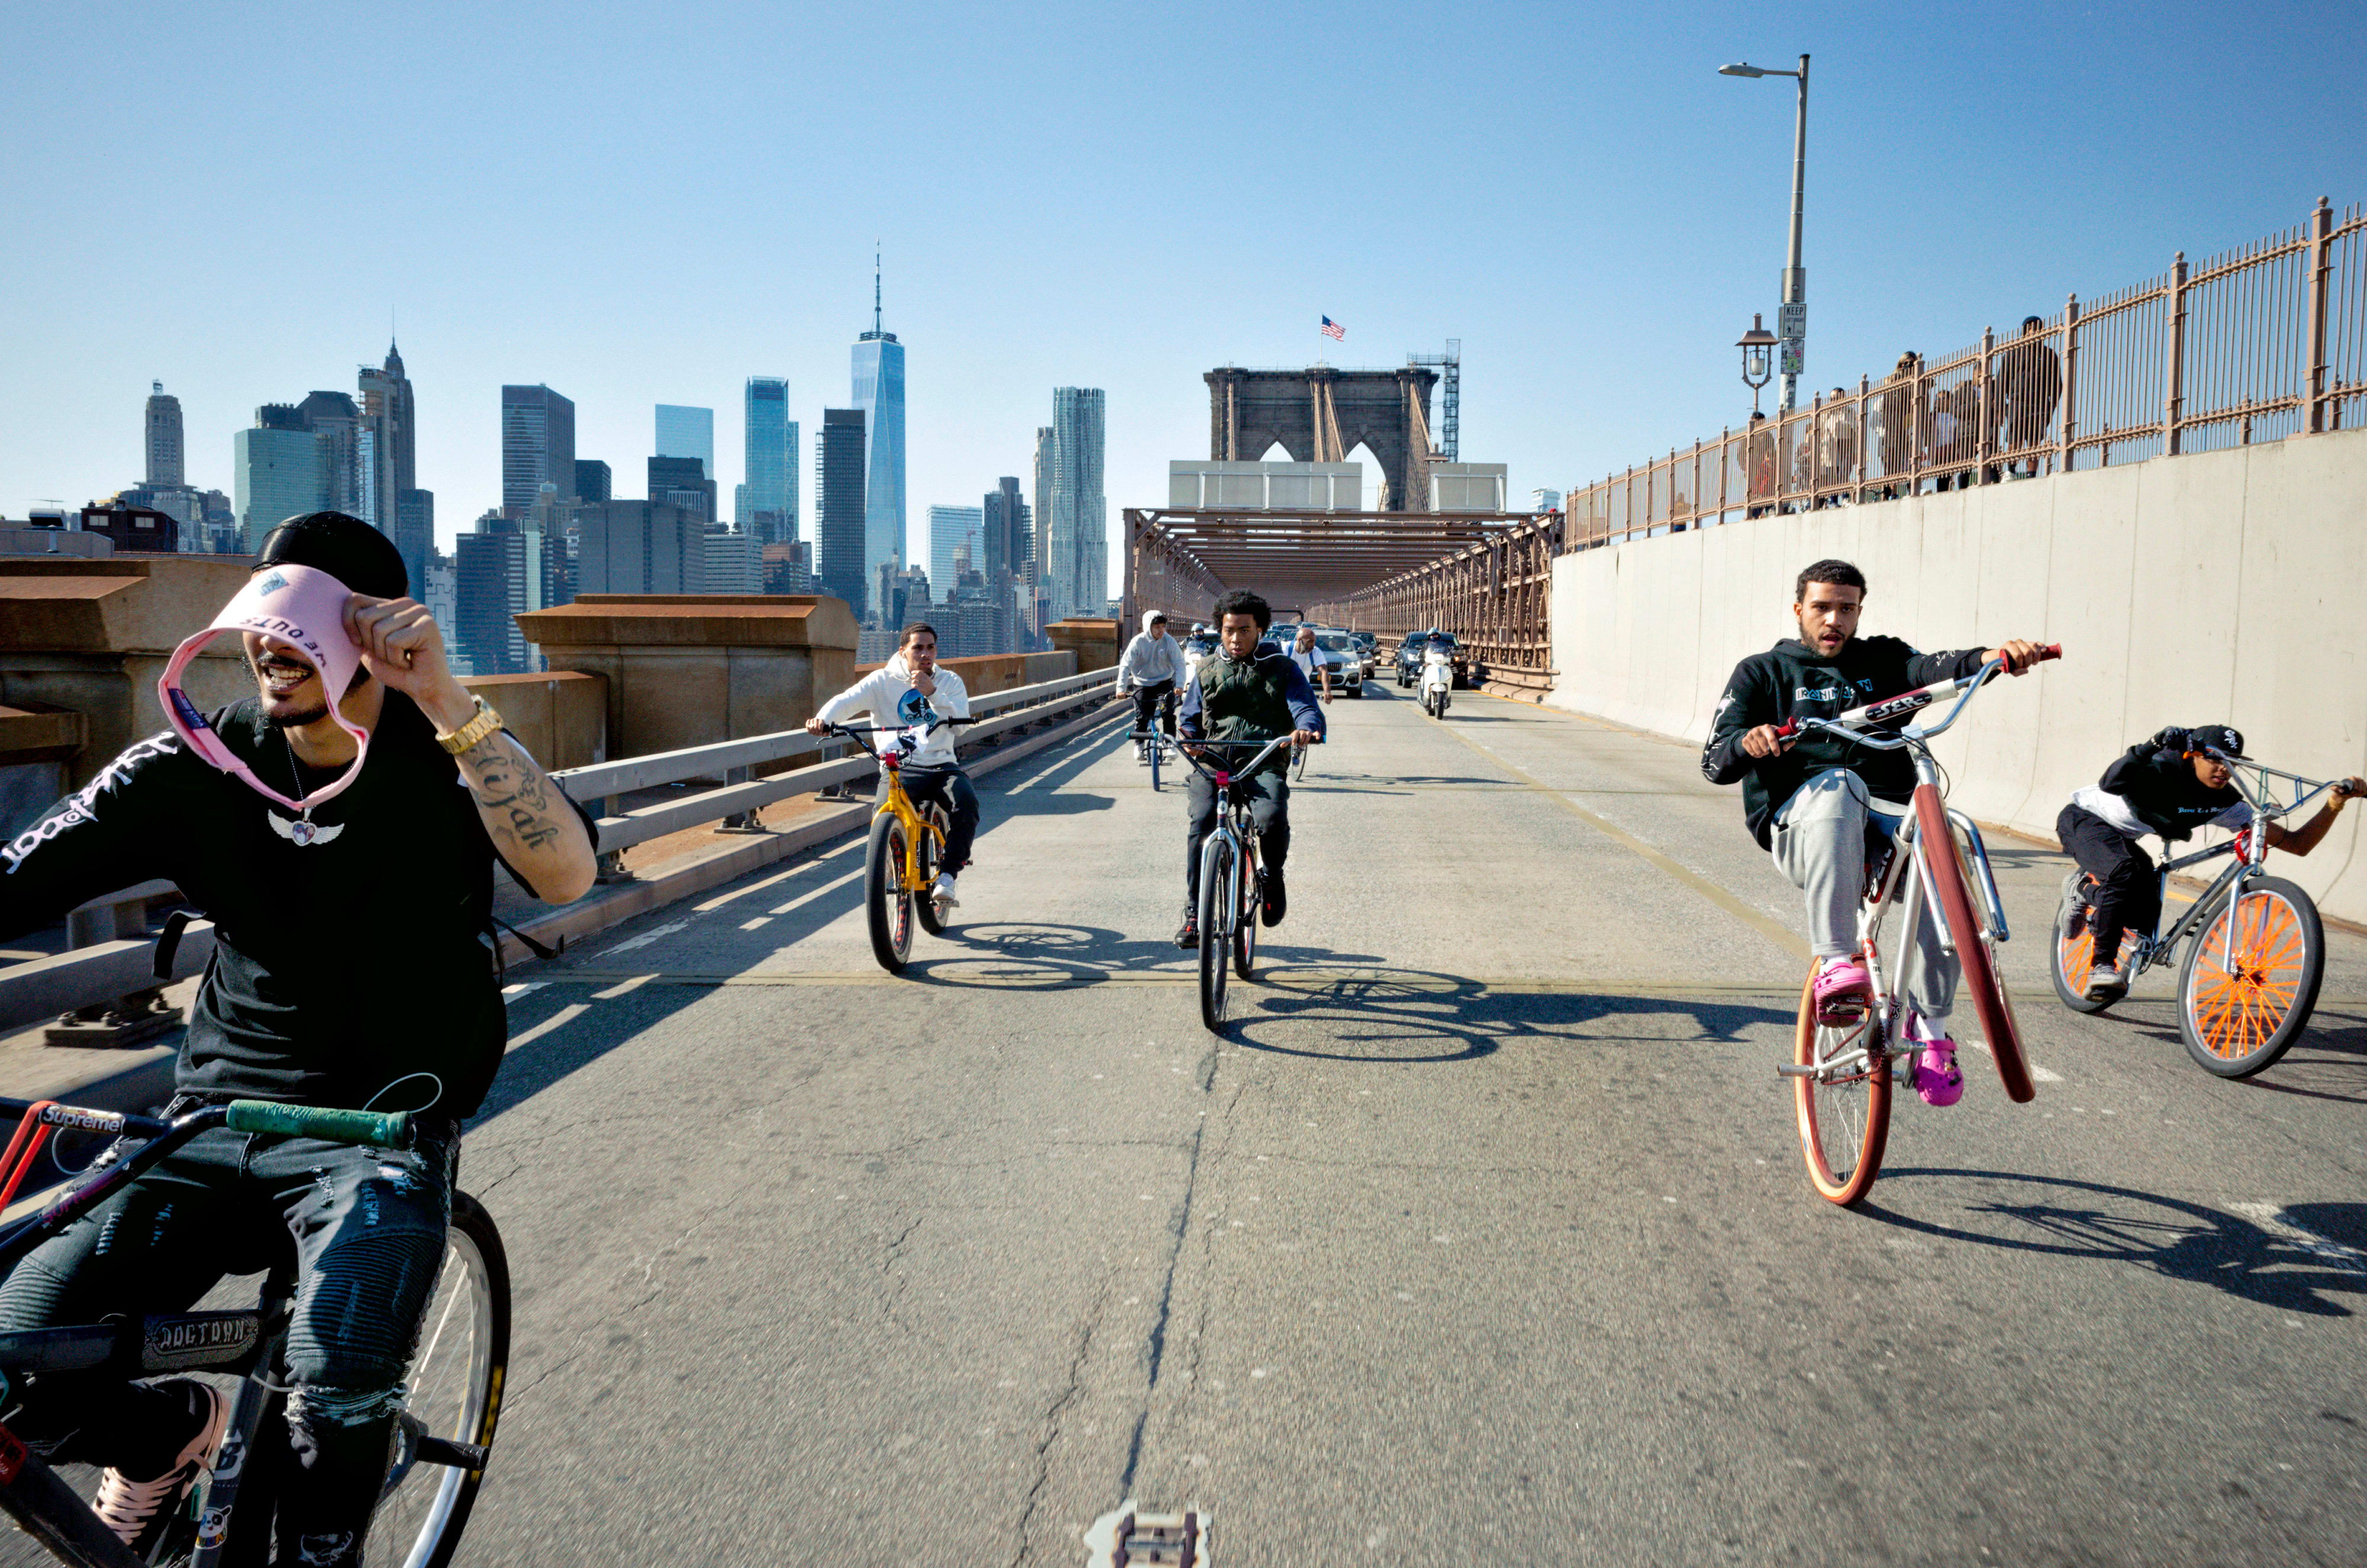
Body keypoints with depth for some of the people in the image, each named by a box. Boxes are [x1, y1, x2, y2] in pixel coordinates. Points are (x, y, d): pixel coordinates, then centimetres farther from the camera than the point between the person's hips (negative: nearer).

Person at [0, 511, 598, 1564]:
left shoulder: (442, 761, -8)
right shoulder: (202, 760, 0)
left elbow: (565, 871, -28)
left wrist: (444, 699, -34)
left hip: (379, 1129, -3)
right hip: (213, 1121, 4)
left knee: (340, 1385, -28)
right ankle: (169, 1434, 23)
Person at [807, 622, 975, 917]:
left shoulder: (950, 682, 11)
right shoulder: (883, 681, 6)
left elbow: (961, 719, -7)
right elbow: (848, 700, -11)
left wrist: (931, 693, -21)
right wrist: (823, 718, -33)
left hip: (942, 764, 2)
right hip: (899, 766, -1)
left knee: (966, 803, -30)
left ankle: (947, 876, -22)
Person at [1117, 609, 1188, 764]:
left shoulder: (1169, 641, -10)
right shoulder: (1138, 642, -13)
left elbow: (1180, 664, -12)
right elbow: (1126, 665, -15)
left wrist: (1179, 684, -28)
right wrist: (1121, 688, -25)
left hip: (1164, 683, 0)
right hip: (1143, 685, 0)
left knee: (1168, 713, -18)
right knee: (1141, 717, -6)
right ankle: (1139, 746, 17)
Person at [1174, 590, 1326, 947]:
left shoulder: (1282, 669, 11)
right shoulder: (1206, 670, 18)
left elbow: (1306, 708, 0)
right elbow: (1189, 718, 21)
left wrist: (1306, 728, -26)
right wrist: (1188, 738, -4)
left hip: (1264, 763, -2)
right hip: (1212, 761, 2)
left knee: (1272, 819, -32)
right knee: (1200, 823, -26)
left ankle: (1272, 877, 2)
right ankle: (1194, 914, -13)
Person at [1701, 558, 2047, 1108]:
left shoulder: (1881, 660, 22)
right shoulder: (1761, 673, 16)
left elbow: (1931, 669, -3)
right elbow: (1714, 763, 2)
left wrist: (1989, 657, -26)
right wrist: (1747, 744, -22)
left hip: (1886, 818, 2)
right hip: (1801, 825, -2)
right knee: (1836, 786, -37)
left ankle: (1929, 1031, -18)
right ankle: (1835, 964, -42)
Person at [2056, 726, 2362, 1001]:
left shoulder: (2225, 805, -13)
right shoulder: (2163, 768, -30)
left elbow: (2297, 843, -12)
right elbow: (2111, 783, -53)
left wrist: (2334, 805, -25)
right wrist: (2151, 745, -64)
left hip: (2121, 838, 7)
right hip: (2084, 819, -7)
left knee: (2145, 920, -3)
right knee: (2124, 871, -35)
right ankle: (2102, 967, -27)